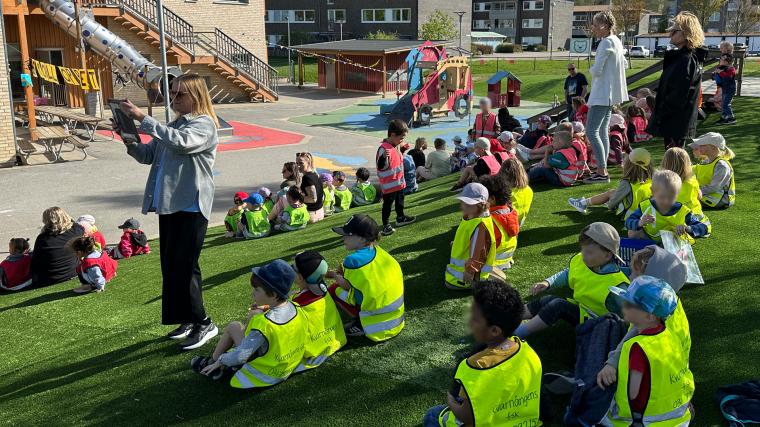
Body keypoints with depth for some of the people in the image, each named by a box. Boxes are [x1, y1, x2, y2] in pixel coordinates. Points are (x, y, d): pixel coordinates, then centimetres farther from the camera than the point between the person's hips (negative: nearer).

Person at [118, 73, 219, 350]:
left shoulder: (204, 124, -6)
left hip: (190, 206, -8)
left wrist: (143, 119, -24)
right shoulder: (172, 126, 19)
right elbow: (148, 155, 19)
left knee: (184, 266, -8)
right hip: (169, 204, 9)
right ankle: (188, 320, 24)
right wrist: (130, 142, -2)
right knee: (171, 266, 12)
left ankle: (202, 323, 4)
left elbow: (181, 142, -26)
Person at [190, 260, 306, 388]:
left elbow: (239, 357, -27)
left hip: (264, 373, -7)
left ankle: (213, 360, 26)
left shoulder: (263, 324, -32)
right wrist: (267, 309, 5)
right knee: (254, 314, 15)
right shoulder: (294, 308, -13)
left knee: (234, 327, 4)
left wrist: (219, 362, -9)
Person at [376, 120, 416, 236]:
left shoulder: (395, 146, 6)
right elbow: (381, 166, -29)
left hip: (399, 181, 10)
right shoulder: (384, 148, -25)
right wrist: (384, 157, -46)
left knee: (400, 201, 24)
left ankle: (400, 218, 41)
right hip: (389, 185, -10)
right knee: (388, 204, -1)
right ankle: (386, 225, 6)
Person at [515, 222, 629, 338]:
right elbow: (567, 275, 16)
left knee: (559, 304, -24)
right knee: (547, 300, -10)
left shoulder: (616, 287, -28)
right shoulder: (579, 261, -5)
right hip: (578, 307, 8)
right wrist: (547, 283, 2)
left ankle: (516, 333, -23)